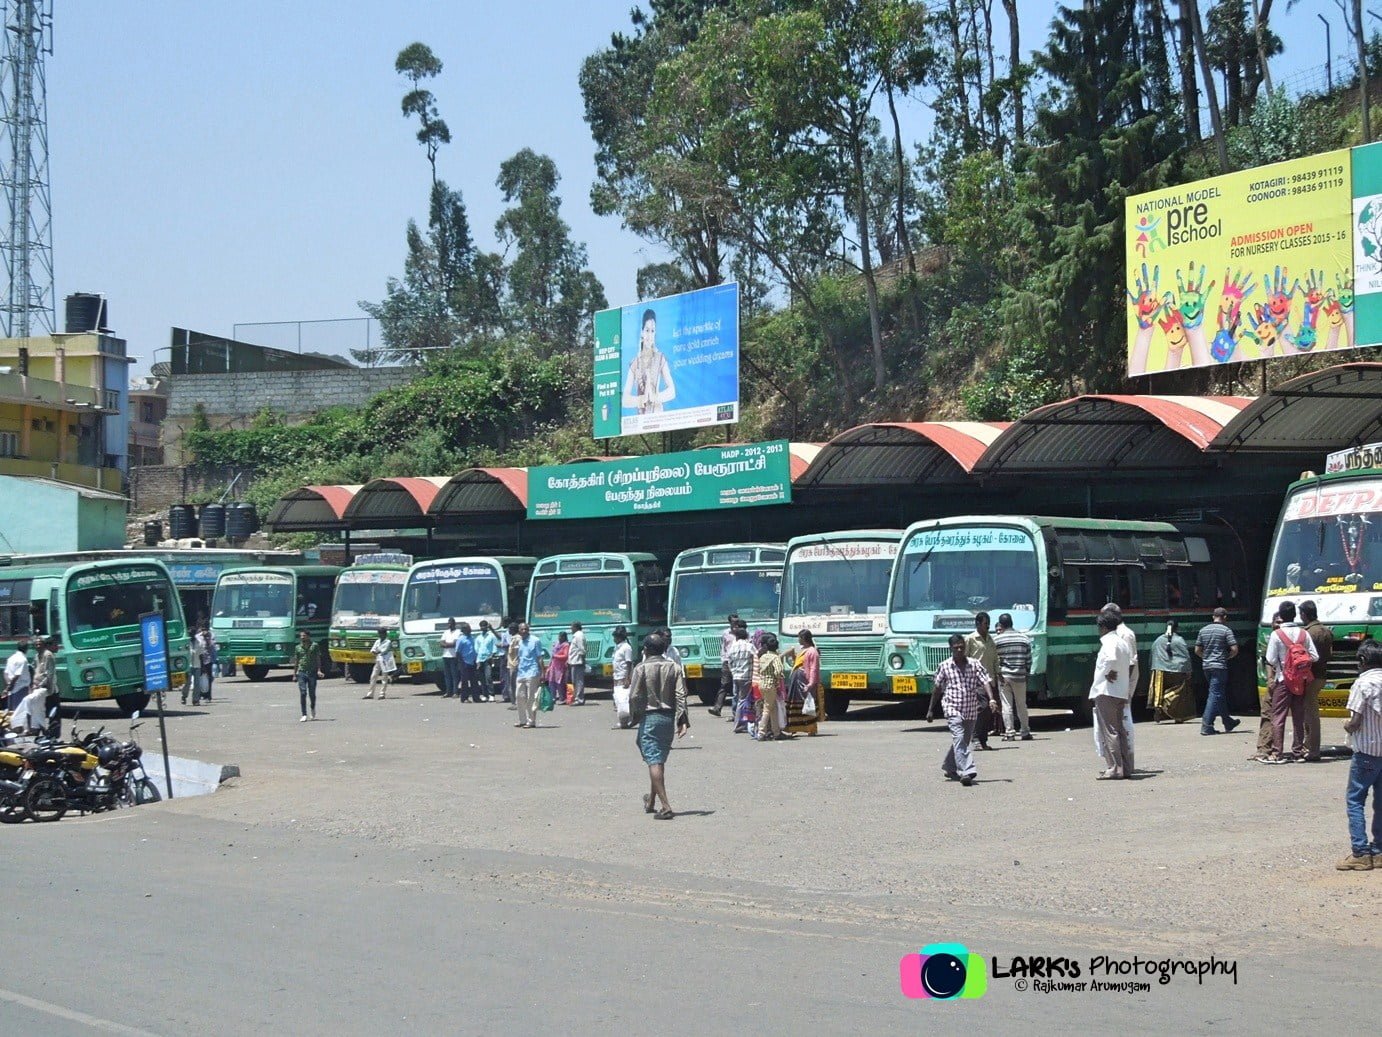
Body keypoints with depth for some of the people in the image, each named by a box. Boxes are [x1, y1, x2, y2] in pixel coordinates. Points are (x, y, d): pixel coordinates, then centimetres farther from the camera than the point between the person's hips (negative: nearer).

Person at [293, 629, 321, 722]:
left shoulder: (315, 646, 3)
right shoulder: (298, 647, 9)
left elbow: (318, 659, 2)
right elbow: (296, 661, 14)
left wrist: (319, 670, -10)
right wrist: (294, 674, 11)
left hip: (312, 673, -1)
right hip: (301, 672, 1)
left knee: (312, 693, 4)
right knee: (303, 693, -7)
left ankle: (313, 709, 34)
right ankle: (304, 715, -6)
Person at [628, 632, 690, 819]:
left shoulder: (641, 669, -7)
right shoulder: (674, 668, 4)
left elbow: (634, 696, -8)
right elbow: (681, 695, -4)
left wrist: (634, 716, 7)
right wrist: (682, 720, -6)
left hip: (649, 717, -5)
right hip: (669, 717, 5)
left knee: (654, 761, -7)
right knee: (659, 760, 19)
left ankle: (665, 806, -19)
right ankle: (651, 801, 35)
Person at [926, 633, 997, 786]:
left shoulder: (975, 664, 2)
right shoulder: (944, 667, 0)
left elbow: (986, 681, -5)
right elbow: (936, 688, 9)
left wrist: (991, 699, -23)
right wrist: (931, 710, 13)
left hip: (971, 710, 3)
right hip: (953, 709, -3)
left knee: (963, 741, 14)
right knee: (959, 739, -19)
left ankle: (949, 767, 35)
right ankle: (967, 771, -27)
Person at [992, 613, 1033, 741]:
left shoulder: (997, 640, -5)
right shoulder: (1024, 638, 3)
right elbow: (1029, 659, 5)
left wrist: (997, 673, 10)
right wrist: (1027, 674, 13)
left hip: (1003, 676, -2)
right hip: (1020, 676, 2)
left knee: (1006, 705, 2)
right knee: (1021, 705, 12)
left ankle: (1009, 732, -1)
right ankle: (1025, 732, 16)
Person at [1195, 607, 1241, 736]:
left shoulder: (1203, 630, 9)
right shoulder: (1226, 630, -6)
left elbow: (1197, 650, 10)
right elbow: (1234, 649, -13)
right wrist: (1227, 657, 5)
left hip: (1207, 666, 6)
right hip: (1220, 667, -6)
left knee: (1220, 695, 18)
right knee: (1215, 695, -6)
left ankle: (1228, 722, 28)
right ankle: (1206, 725, -13)